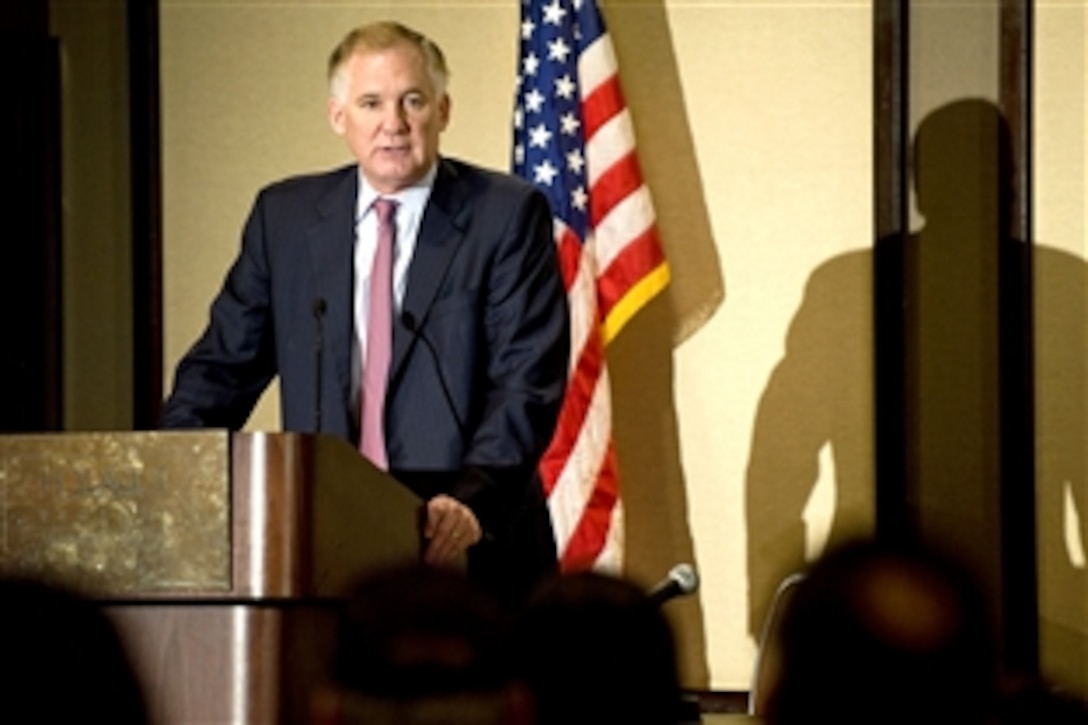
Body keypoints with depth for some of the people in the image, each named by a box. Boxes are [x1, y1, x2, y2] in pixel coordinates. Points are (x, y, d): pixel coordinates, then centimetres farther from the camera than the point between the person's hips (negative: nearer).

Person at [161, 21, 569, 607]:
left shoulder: (506, 215, -1)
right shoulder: (284, 216, 10)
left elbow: (528, 382, -9)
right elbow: (224, 366, 11)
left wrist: (472, 499, -24)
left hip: (469, 550, -2)